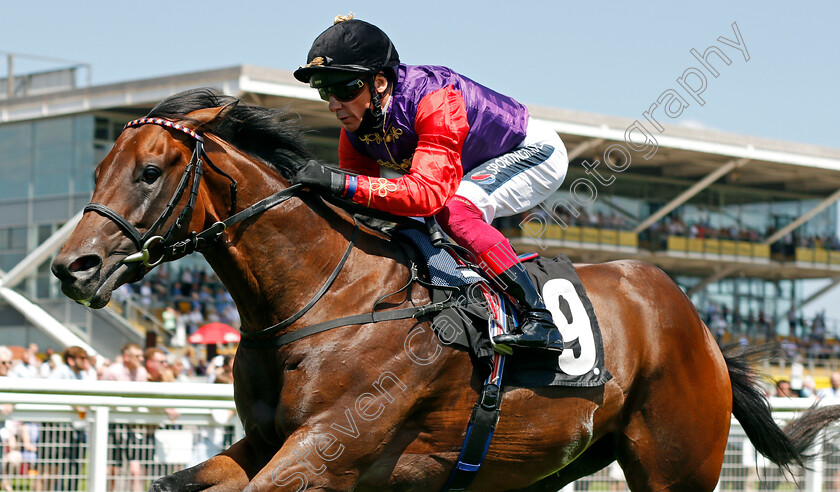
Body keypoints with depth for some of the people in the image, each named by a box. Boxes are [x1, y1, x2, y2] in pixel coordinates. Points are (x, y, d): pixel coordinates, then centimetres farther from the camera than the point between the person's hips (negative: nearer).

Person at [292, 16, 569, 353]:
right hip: (474, 172, 8)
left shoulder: (434, 100, -37)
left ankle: (539, 318, -32)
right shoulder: (355, 126, -12)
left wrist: (345, 184, -55)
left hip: (534, 153, -8)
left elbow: (429, 190, -48)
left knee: (453, 210, -32)